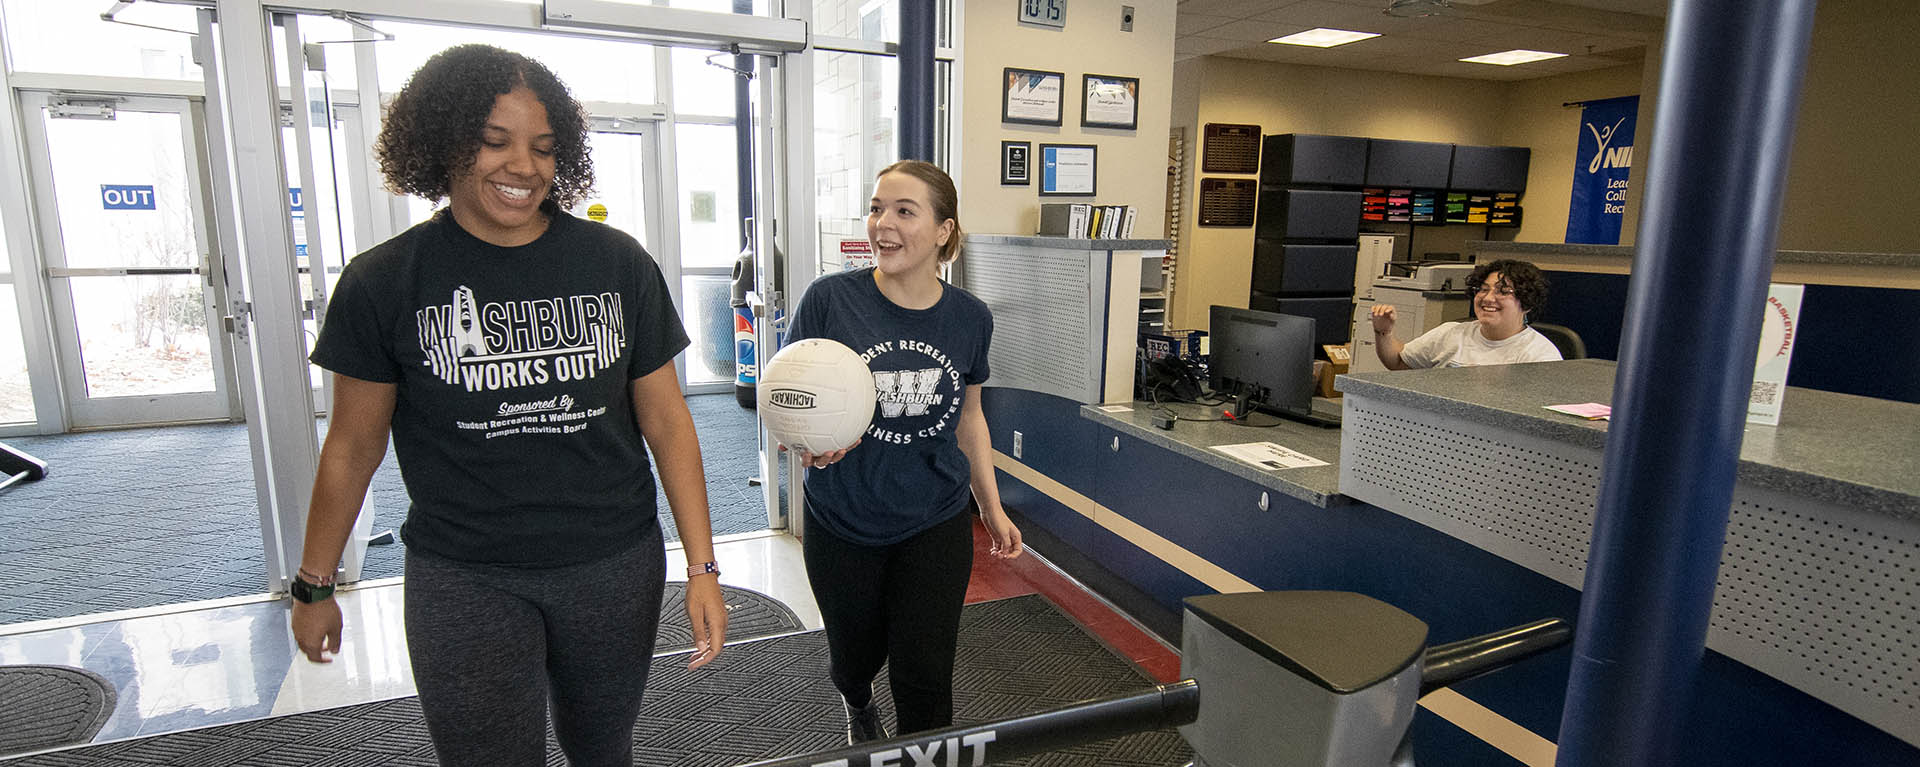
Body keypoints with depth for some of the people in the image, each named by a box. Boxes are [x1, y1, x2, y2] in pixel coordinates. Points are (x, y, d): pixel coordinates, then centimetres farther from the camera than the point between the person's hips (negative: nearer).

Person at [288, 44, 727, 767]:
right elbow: (353, 446, 4)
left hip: (617, 568, 2)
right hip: (463, 580, -1)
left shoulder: (618, 264, -4)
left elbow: (666, 422, -3)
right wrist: (313, 586, 11)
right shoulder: (383, 282, -6)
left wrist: (703, 567, -6)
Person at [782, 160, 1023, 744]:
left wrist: (992, 509, 12)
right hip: (844, 523, 0)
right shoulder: (830, 299, -14)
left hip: (936, 525, 1)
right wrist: (807, 441, -31)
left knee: (925, 677, 3)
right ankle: (858, 706, 57)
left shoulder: (970, 318, -4)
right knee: (855, 654, 20)